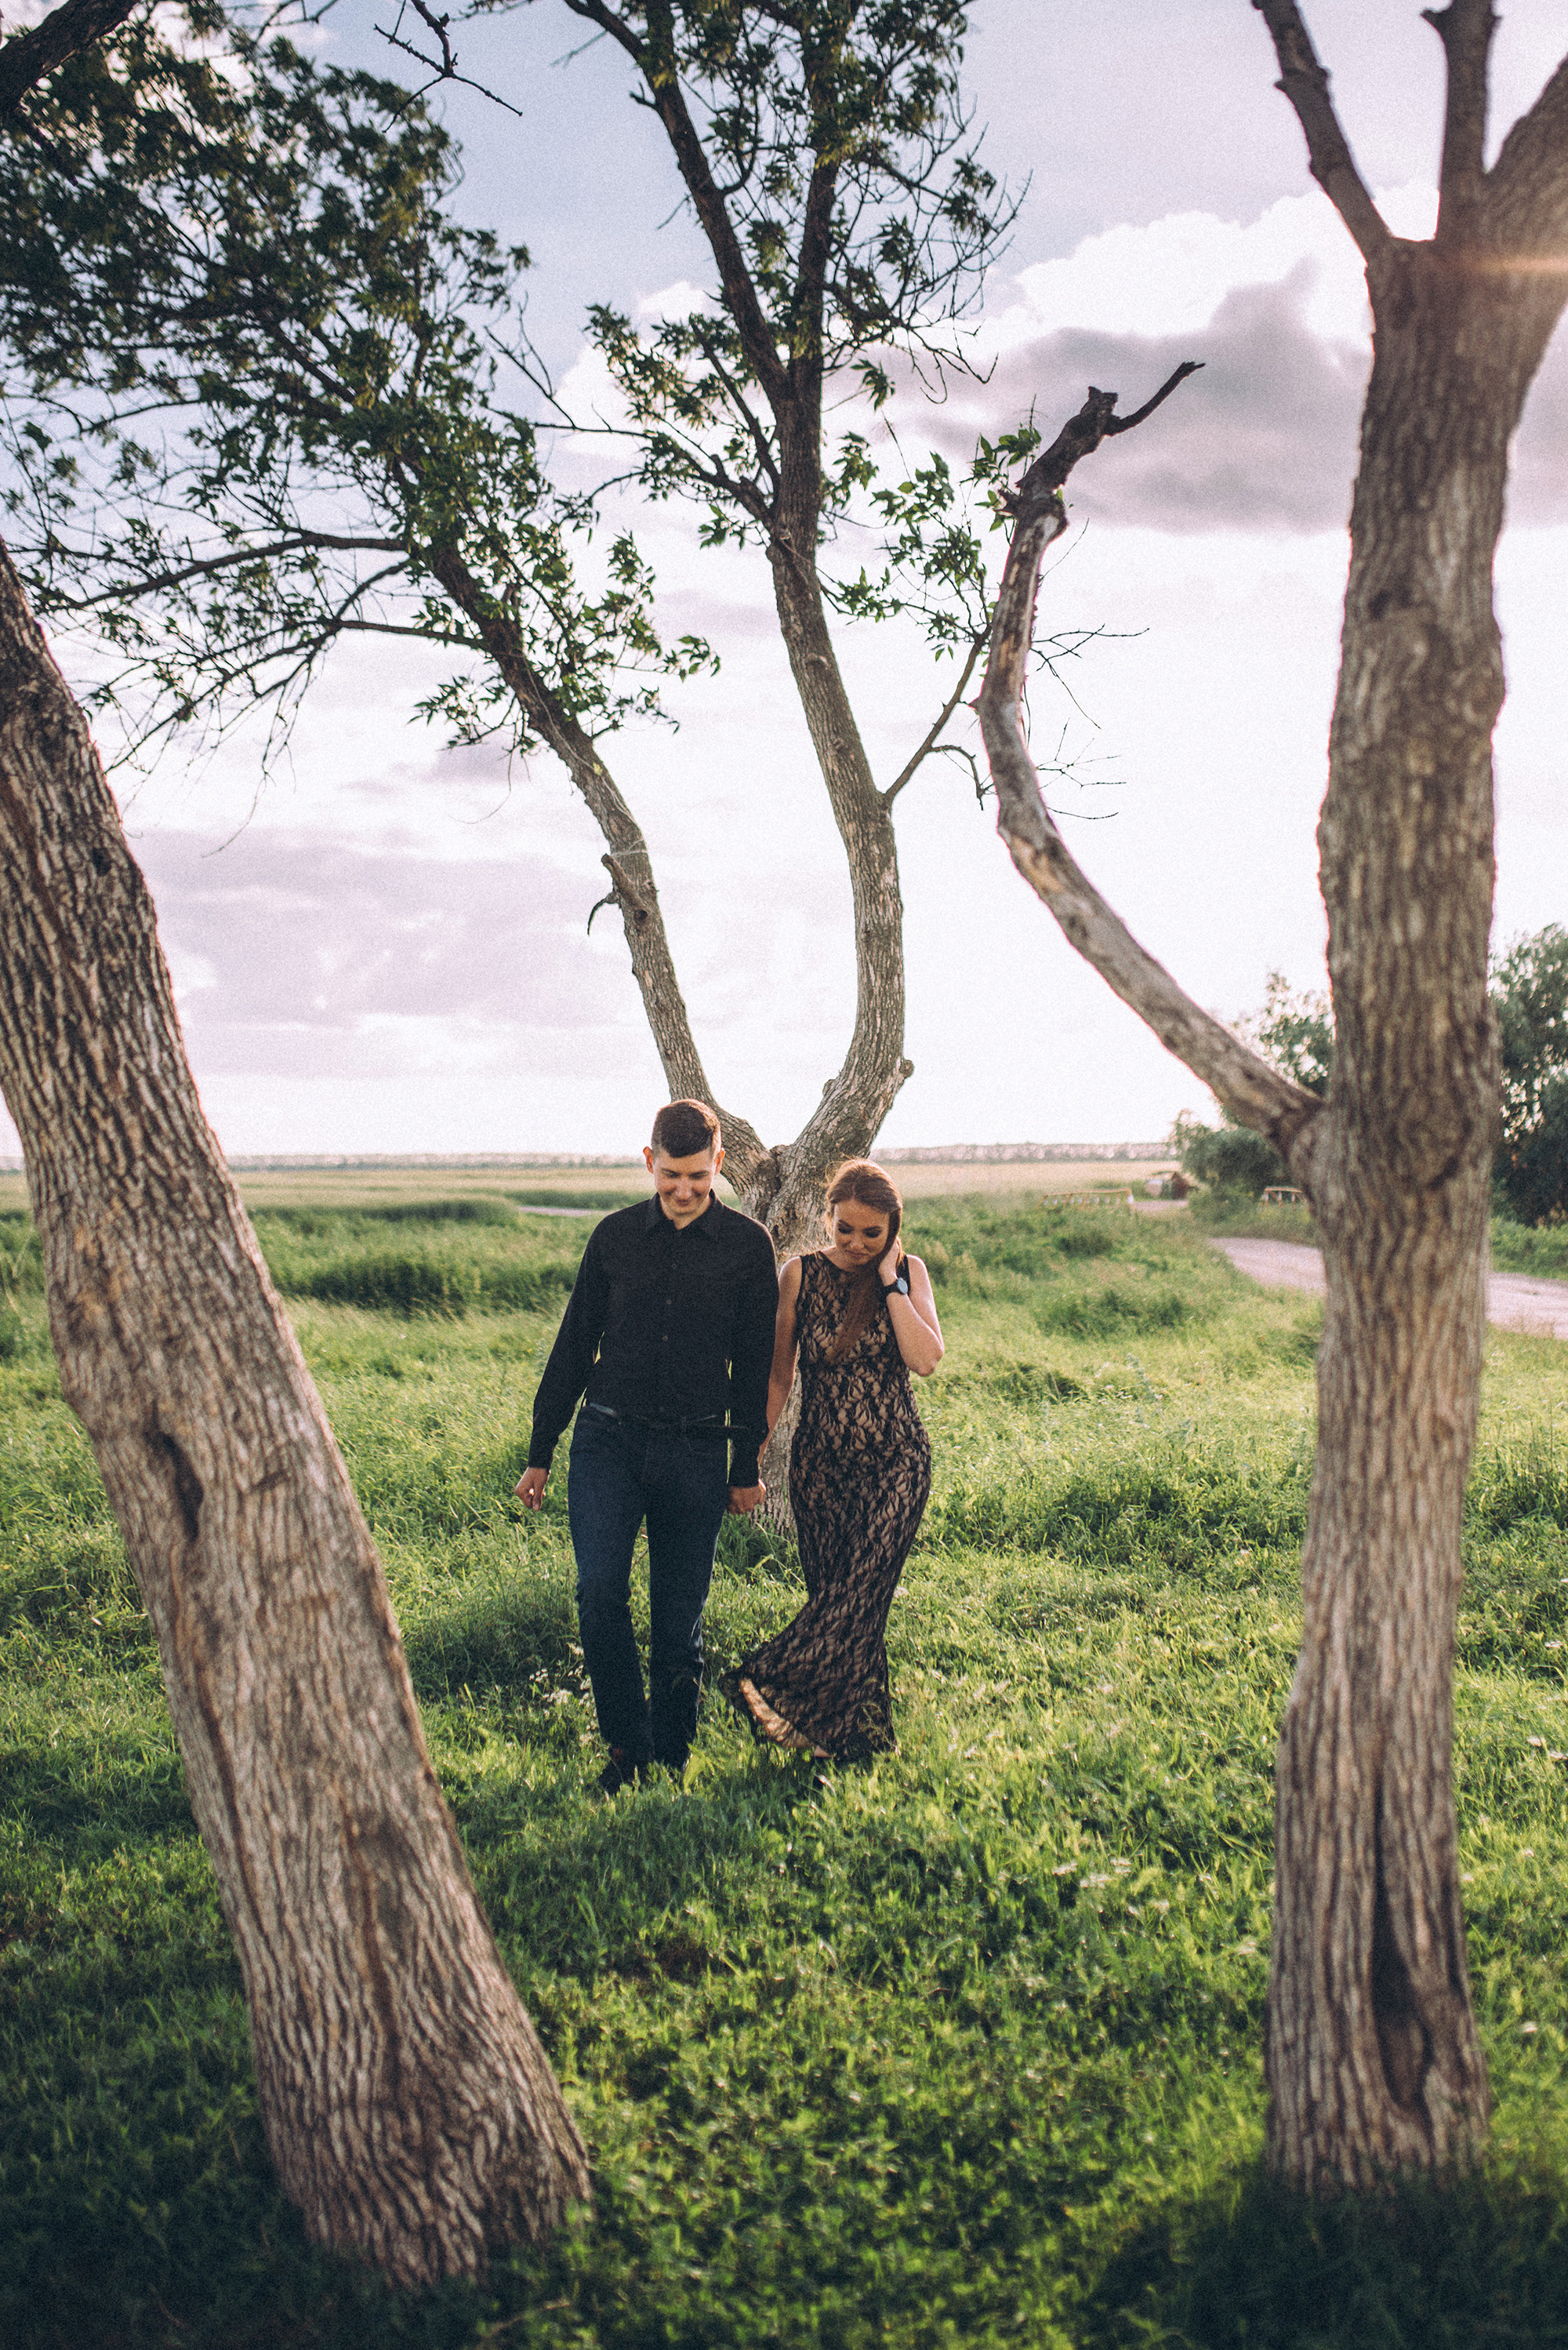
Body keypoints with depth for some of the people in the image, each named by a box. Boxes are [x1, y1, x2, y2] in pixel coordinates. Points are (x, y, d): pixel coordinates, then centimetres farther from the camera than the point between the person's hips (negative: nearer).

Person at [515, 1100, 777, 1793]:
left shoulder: (747, 1246, 2)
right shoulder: (615, 1236, 6)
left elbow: (754, 1364, 8)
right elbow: (574, 1347, 12)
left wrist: (746, 1466, 9)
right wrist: (540, 1452, 12)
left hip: (696, 1451, -1)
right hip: (608, 1439, 1)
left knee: (679, 1617, 4)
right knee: (599, 1592, -14)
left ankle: (670, 1756, 21)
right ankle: (626, 1743, 3)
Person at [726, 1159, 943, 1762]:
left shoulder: (908, 1273, 1)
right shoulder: (802, 1274, 1)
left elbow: (926, 1359, -13)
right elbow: (778, 1376, 6)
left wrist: (889, 1280, -11)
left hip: (895, 1461, -1)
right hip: (820, 1463, 1)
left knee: (860, 1584, -16)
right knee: (833, 1593, 0)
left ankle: (773, 1684, -12)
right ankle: (856, 1733, 11)